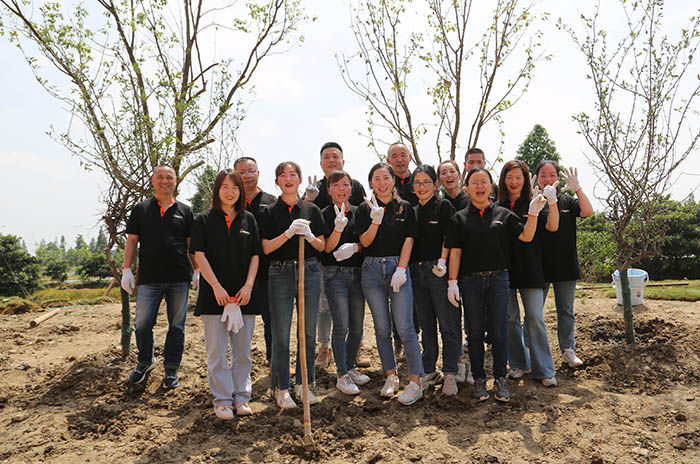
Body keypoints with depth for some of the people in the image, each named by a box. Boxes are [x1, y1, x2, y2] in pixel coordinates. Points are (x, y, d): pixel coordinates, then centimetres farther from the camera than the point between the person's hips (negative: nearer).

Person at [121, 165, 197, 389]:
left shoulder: (185, 211, 10)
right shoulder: (141, 209, 9)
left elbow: (192, 244, 10)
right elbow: (132, 241, 9)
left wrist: (197, 271, 4)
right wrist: (126, 269, 1)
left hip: (179, 279, 1)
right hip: (149, 278, 0)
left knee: (176, 326, 6)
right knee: (142, 324, 0)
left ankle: (171, 370, 19)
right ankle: (145, 362, 26)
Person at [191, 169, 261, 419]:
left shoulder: (248, 219, 9)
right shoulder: (204, 219, 3)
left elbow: (255, 255, 7)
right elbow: (199, 255, -3)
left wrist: (248, 285, -6)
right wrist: (216, 286, -12)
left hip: (244, 295, 2)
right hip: (214, 294, -2)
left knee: (243, 350, 8)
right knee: (217, 351, 2)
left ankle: (241, 396, 20)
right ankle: (222, 400, 12)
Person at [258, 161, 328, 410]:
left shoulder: (312, 210, 9)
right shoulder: (270, 212, 3)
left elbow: (322, 246, 8)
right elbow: (266, 248, -4)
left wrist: (309, 236, -12)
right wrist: (289, 233, -18)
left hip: (310, 272, 2)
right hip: (281, 274, -2)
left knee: (309, 332, 7)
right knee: (281, 334, 0)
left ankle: (303, 383, 22)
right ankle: (281, 388, 13)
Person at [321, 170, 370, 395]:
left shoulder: (358, 212, 10)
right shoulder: (324, 214, -2)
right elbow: (327, 247, -9)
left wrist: (355, 247, -12)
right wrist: (338, 228, -25)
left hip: (357, 273, 5)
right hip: (335, 274, -4)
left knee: (357, 326, 9)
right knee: (341, 326, -5)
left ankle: (350, 368, 27)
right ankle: (342, 376, 7)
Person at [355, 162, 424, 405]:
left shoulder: (405, 208, 6)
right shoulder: (365, 209, 7)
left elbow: (408, 240, 0)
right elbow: (365, 242, -1)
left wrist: (401, 269, -10)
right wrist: (375, 221, -17)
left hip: (398, 266, -2)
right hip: (372, 269, 2)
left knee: (404, 327, -6)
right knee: (382, 328, 8)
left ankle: (415, 383, 0)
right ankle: (391, 376, 22)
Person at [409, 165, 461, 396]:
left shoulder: (444, 206, 0)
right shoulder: (412, 211, 15)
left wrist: (443, 260, -19)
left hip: (439, 272, -5)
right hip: (417, 272, 5)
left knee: (448, 325, -1)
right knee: (426, 326, 12)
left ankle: (450, 374, 8)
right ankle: (429, 371, 22)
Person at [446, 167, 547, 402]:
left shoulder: (504, 215, 7)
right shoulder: (460, 218, 5)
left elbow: (526, 236, 1)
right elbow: (455, 251, 1)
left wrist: (533, 213, -13)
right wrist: (452, 281, -5)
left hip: (498, 279, 0)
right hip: (471, 281, 0)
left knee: (498, 331, 6)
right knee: (475, 332, 8)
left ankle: (500, 379, 19)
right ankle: (479, 380, 20)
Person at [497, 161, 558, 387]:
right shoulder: (497, 207, 7)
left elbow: (552, 227, -10)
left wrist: (552, 202, -22)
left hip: (530, 269, -2)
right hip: (504, 268, 2)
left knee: (535, 318, -3)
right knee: (510, 319, 7)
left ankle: (544, 370, 7)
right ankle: (519, 364, 22)